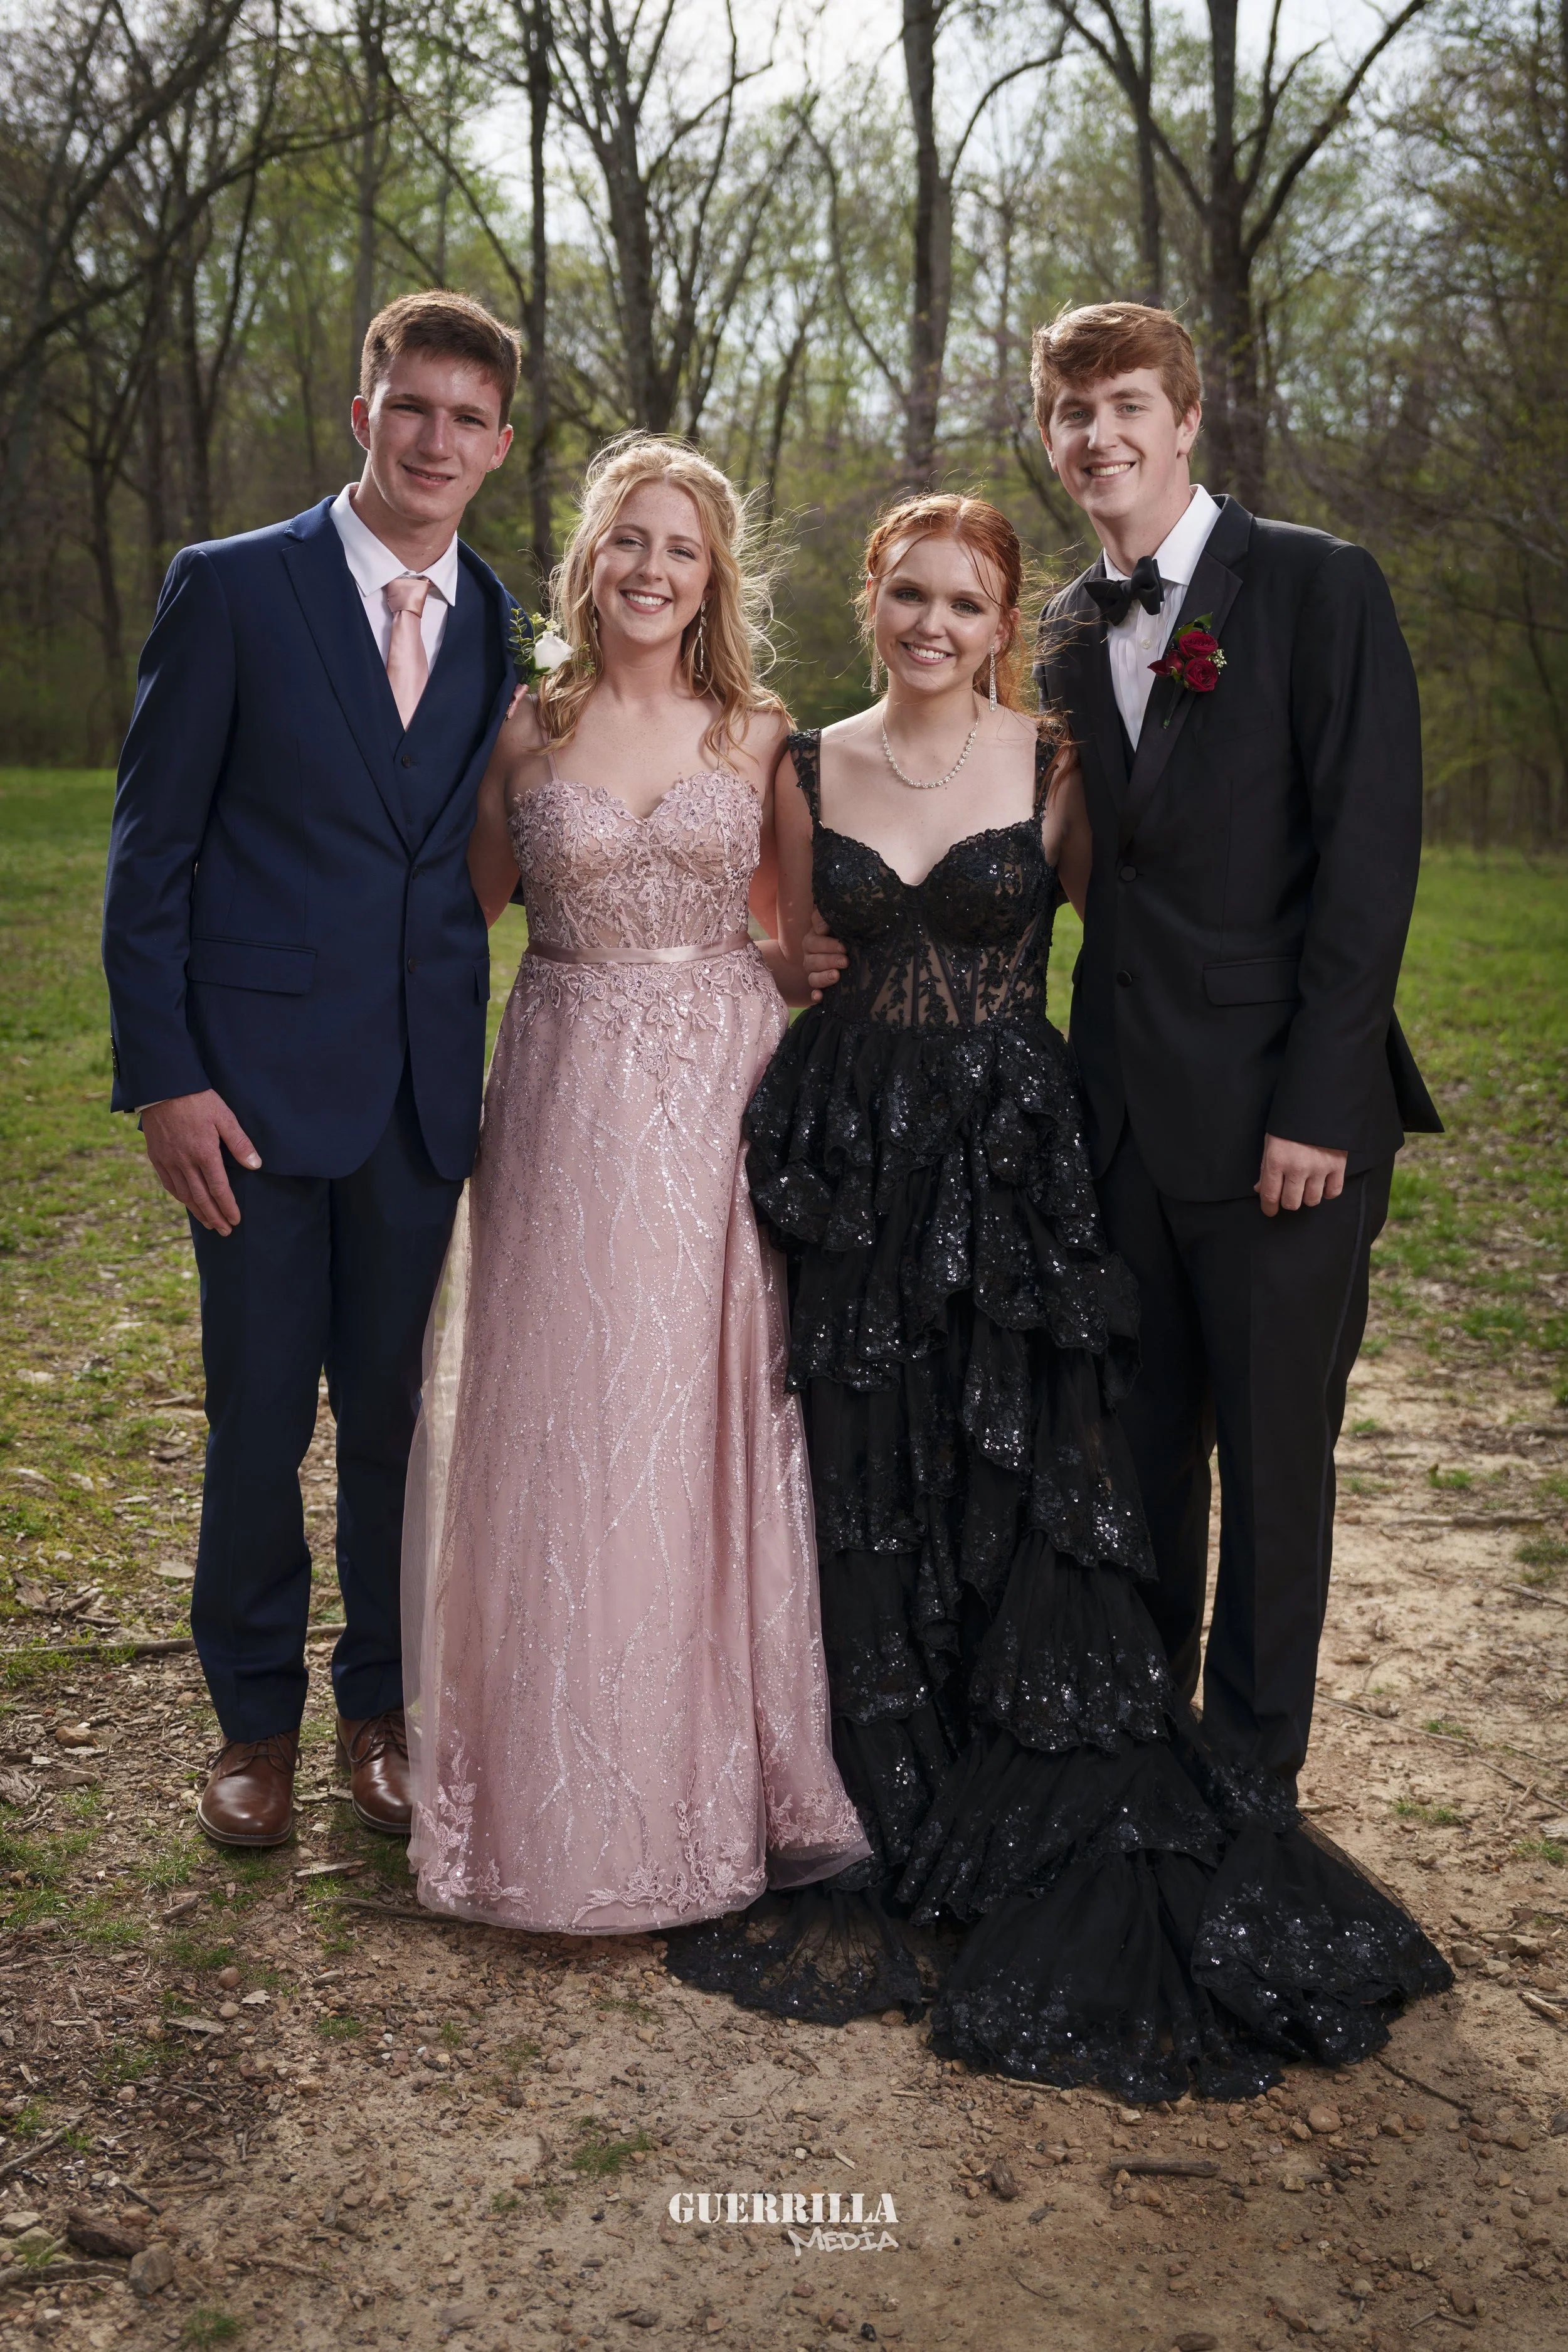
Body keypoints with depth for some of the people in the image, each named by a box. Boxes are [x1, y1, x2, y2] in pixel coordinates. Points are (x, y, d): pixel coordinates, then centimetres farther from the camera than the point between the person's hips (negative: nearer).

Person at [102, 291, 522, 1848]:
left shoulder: (499, 630, 8)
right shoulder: (231, 587, -3)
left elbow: (477, 857, 12)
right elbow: (149, 850, -4)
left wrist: (473, 1052, 5)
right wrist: (162, 1076, -10)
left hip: (424, 1089, 3)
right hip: (258, 1079, -3)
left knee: (394, 1413, 12)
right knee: (258, 1422, 7)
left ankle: (380, 1704, 30)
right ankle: (256, 1720, 26)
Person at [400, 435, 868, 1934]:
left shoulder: (758, 734, 5)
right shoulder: (526, 730, 4)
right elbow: (467, 901, 13)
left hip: (728, 1093, 0)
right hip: (571, 1098, 0)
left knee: (721, 1431, 5)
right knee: (567, 1432, 3)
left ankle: (738, 1766, 22)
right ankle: (571, 1790, 19)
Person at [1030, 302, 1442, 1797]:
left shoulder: (1320, 588, -4)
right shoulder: (1066, 634, 13)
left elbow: (1370, 858, -10)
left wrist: (1315, 1103, -16)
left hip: (1281, 1113, -5)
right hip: (1123, 1112, 5)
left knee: (1273, 1457, 6)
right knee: (1135, 1446, 13)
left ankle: (1250, 1774, 23)